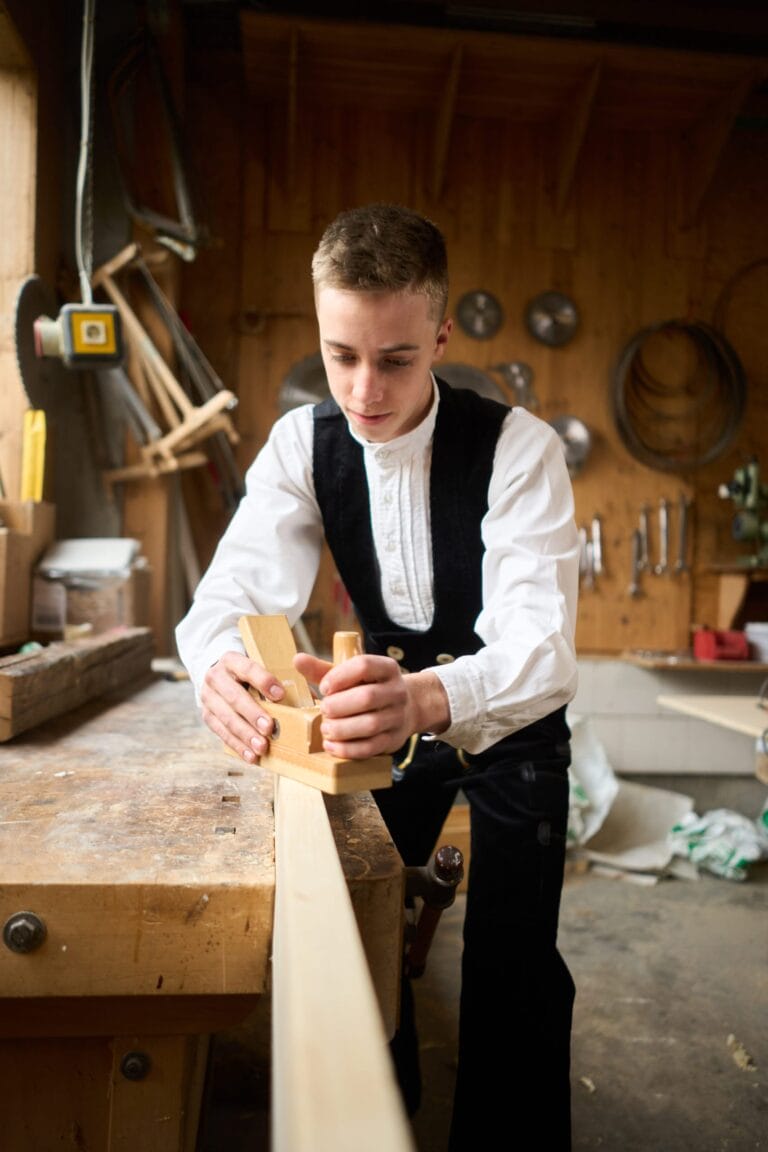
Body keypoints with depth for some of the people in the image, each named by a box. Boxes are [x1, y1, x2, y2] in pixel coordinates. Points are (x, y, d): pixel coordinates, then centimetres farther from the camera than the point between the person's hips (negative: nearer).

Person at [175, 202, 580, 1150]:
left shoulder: (520, 447, -26)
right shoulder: (301, 443, -14)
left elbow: (542, 646, -37)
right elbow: (239, 588, -24)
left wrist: (427, 700, -59)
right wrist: (219, 666, -48)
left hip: (510, 716, -3)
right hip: (393, 698, 4)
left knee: (512, 960, -7)